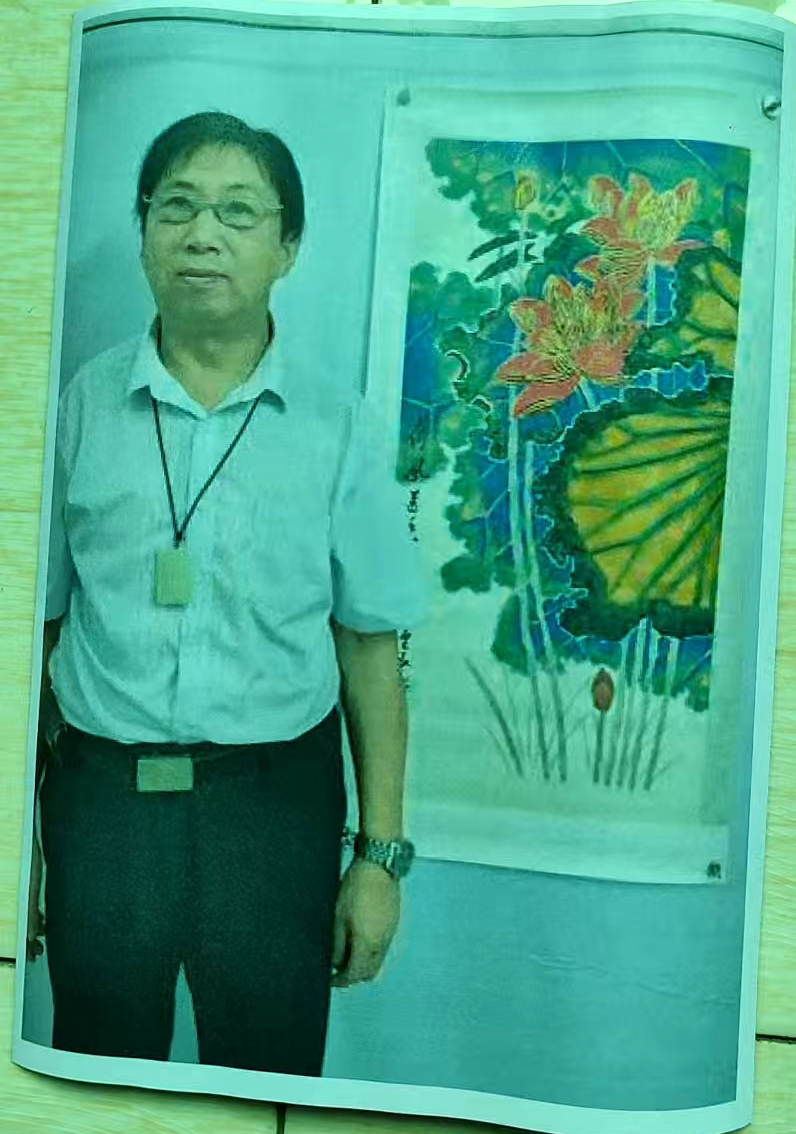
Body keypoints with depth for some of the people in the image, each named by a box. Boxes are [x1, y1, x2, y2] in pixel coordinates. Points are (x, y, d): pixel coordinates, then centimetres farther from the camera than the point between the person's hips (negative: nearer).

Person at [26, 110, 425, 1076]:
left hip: (276, 801, 0)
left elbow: (369, 649, -1)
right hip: (101, 797, 1)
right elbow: (37, 629, 2)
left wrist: (381, 852, -1)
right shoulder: (80, 406, -1)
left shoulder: (334, 424, -2)